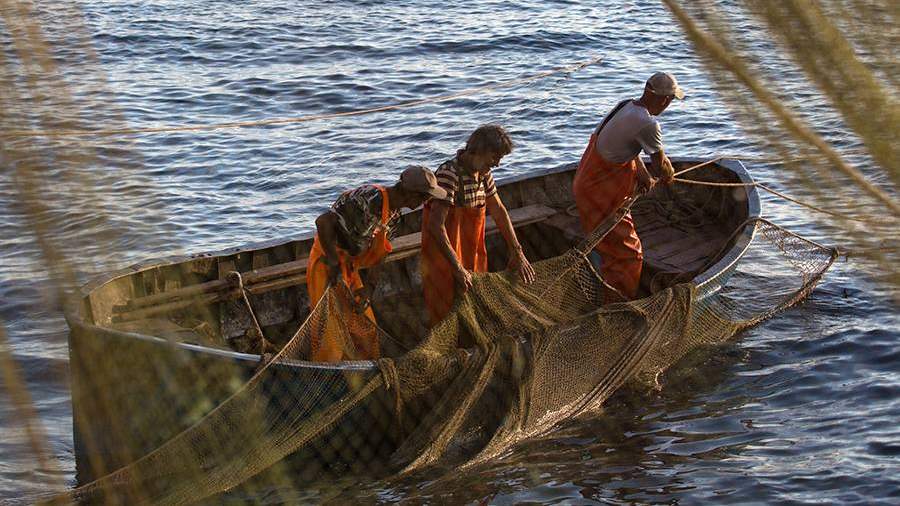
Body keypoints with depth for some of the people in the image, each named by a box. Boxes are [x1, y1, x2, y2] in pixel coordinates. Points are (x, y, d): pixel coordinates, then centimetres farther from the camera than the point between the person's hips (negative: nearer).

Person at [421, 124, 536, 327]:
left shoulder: (483, 173, 0)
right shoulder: (449, 175, -27)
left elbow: (498, 211, 9)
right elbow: (435, 226, -32)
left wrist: (517, 252, 5)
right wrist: (457, 269, -31)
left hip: (471, 249, 8)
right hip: (444, 255, -8)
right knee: (448, 312, 2)